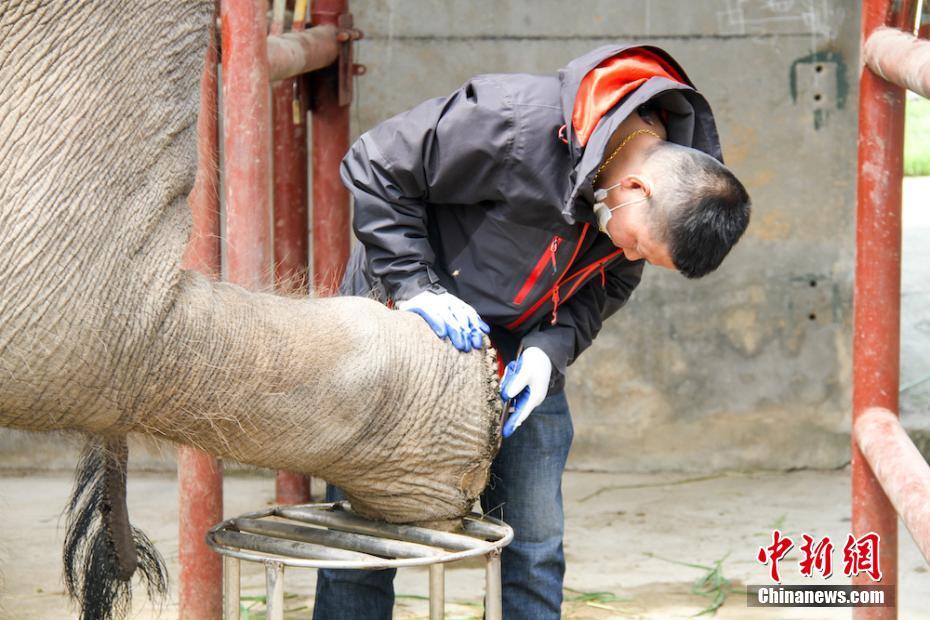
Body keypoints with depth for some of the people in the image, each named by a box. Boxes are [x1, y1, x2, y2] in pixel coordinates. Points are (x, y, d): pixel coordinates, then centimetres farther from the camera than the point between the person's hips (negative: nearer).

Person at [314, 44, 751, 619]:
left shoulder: (676, 190, -14)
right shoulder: (514, 121, -33)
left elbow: (605, 284, 1)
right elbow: (374, 170, -22)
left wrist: (549, 348, -18)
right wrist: (415, 286, -27)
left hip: (523, 358, 5)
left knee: (535, 552, 1)